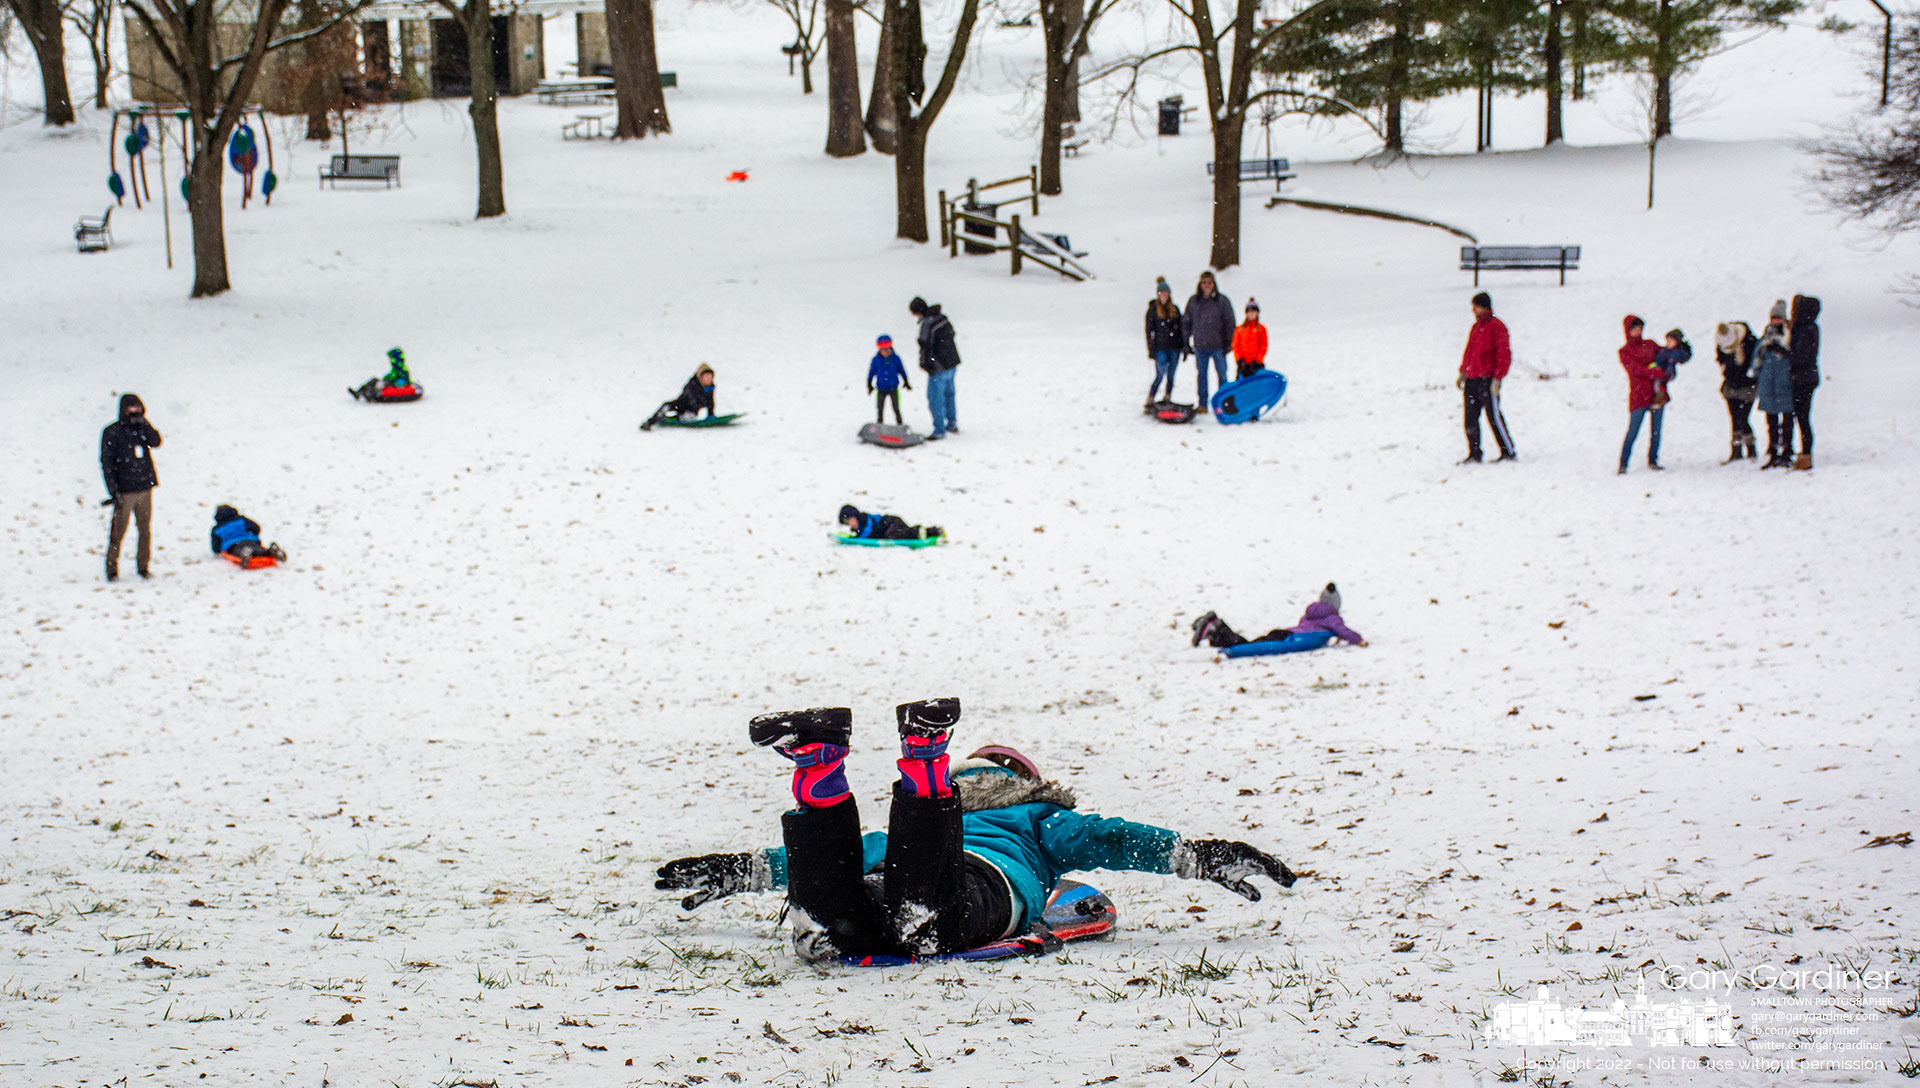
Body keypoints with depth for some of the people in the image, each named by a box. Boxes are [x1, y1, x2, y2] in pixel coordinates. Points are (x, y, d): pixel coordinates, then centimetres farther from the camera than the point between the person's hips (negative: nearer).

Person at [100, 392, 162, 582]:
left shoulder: (142, 429, 10)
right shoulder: (112, 432, -3)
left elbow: (155, 442, -7)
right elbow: (106, 462, -5)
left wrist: (144, 425, -18)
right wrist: (113, 490, -10)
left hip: (145, 487, 4)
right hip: (124, 491, -4)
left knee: (145, 530, 6)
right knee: (118, 532, -3)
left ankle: (143, 566, 17)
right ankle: (112, 568, 7)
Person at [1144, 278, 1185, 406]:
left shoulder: (1174, 309, 13)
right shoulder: (1153, 309, 2)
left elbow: (1181, 328, 17)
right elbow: (1149, 330, 0)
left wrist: (1184, 347, 12)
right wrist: (1151, 349, -6)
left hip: (1174, 347, 4)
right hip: (1160, 348, -4)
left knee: (1171, 376, 6)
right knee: (1160, 376, -12)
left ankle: (1168, 400, 15)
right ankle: (1150, 401, -7)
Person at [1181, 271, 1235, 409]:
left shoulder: (1222, 301, -1)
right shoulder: (1193, 301, 6)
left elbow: (1230, 323, 2)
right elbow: (1185, 321, 13)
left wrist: (1227, 343, -4)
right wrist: (1186, 342, 9)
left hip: (1218, 345, -2)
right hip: (1200, 346, 2)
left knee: (1222, 375, -1)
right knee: (1202, 375, 7)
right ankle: (1202, 404, 14)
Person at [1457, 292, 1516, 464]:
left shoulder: (1496, 326, -7)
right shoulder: (1475, 327, 18)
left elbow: (1504, 355, -11)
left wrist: (1497, 379, -16)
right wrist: (1462, 373, 18)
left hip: (1488, 379, -8)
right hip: (1471, 379, 8)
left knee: (1493, 416, -6)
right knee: (1471, 418, 6)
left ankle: (1508, 452, 2)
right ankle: (1474, 454, 11)